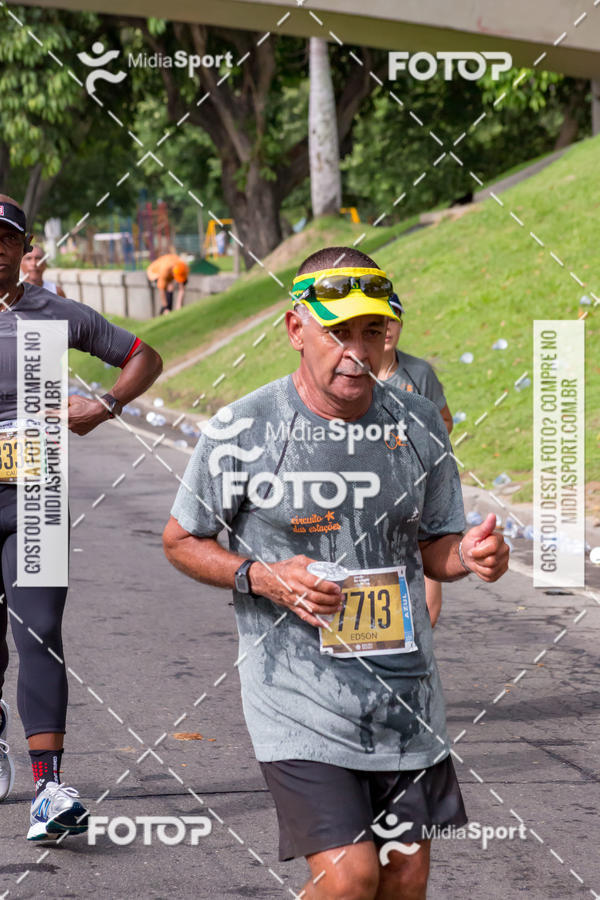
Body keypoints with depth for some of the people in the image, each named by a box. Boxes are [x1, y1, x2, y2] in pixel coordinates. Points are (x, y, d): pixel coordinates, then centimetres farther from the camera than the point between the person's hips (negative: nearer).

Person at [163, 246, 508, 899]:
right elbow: (181, 540, 4)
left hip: (406, 692, 4)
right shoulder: (241, 429, -7)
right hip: (296, 693, -4)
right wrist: (263, 579, -14)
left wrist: (467, 555, -9)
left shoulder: (418, 424, 4)